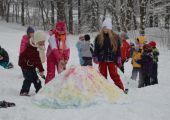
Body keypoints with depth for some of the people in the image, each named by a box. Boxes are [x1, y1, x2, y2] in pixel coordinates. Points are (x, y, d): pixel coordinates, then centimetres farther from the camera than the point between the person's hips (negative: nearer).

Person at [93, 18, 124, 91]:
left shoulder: (115, 37, 3)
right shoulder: (98, 38, 5)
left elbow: (118, 49, 5)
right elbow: (96, 49, 9)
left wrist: (118, 59, 0)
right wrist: (95, 57, -2)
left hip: (111, 60, -2)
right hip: (102, 60, 2)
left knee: (114, 75, -4)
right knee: (102, 75, 6)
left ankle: (121, 89, 0)